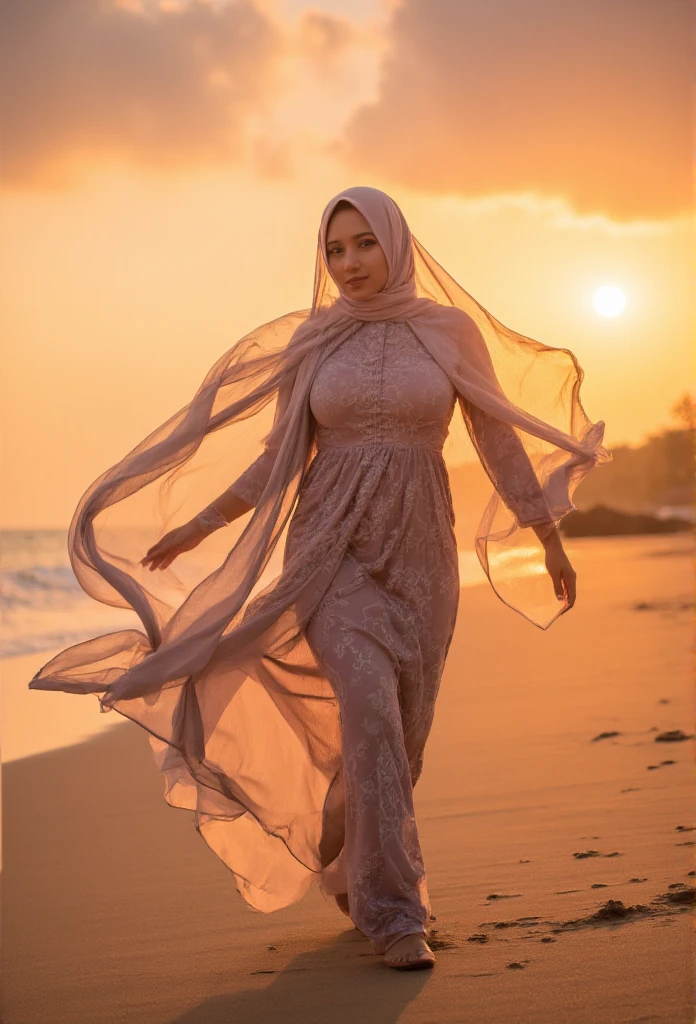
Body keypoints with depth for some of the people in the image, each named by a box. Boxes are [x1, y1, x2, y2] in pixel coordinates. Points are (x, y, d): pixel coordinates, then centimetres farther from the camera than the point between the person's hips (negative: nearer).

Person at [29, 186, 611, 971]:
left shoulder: (451, 329, 3)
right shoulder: (311, 341, 4)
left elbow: (499, 439, 7)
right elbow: (282, 459, 8)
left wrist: (549, 539, 8)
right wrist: (199, 526, 4)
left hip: (418, 554, 1)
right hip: (333, 550, -1)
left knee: (400, 733, 7)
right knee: (372, 714, -21)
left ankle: (347, 864, 35)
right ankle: (392, 912, -16)